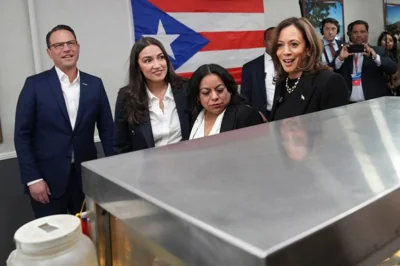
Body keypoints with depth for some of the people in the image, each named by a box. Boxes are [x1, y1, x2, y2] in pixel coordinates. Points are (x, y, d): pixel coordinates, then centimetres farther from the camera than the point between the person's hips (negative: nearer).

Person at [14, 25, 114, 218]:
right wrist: (32, 178, -9)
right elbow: (22, 135, -4)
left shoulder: (95, 84, 4)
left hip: (87, 178, 2)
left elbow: (106, 130, 6)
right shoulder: (35, 84, -3)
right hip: (48, 179, -2)